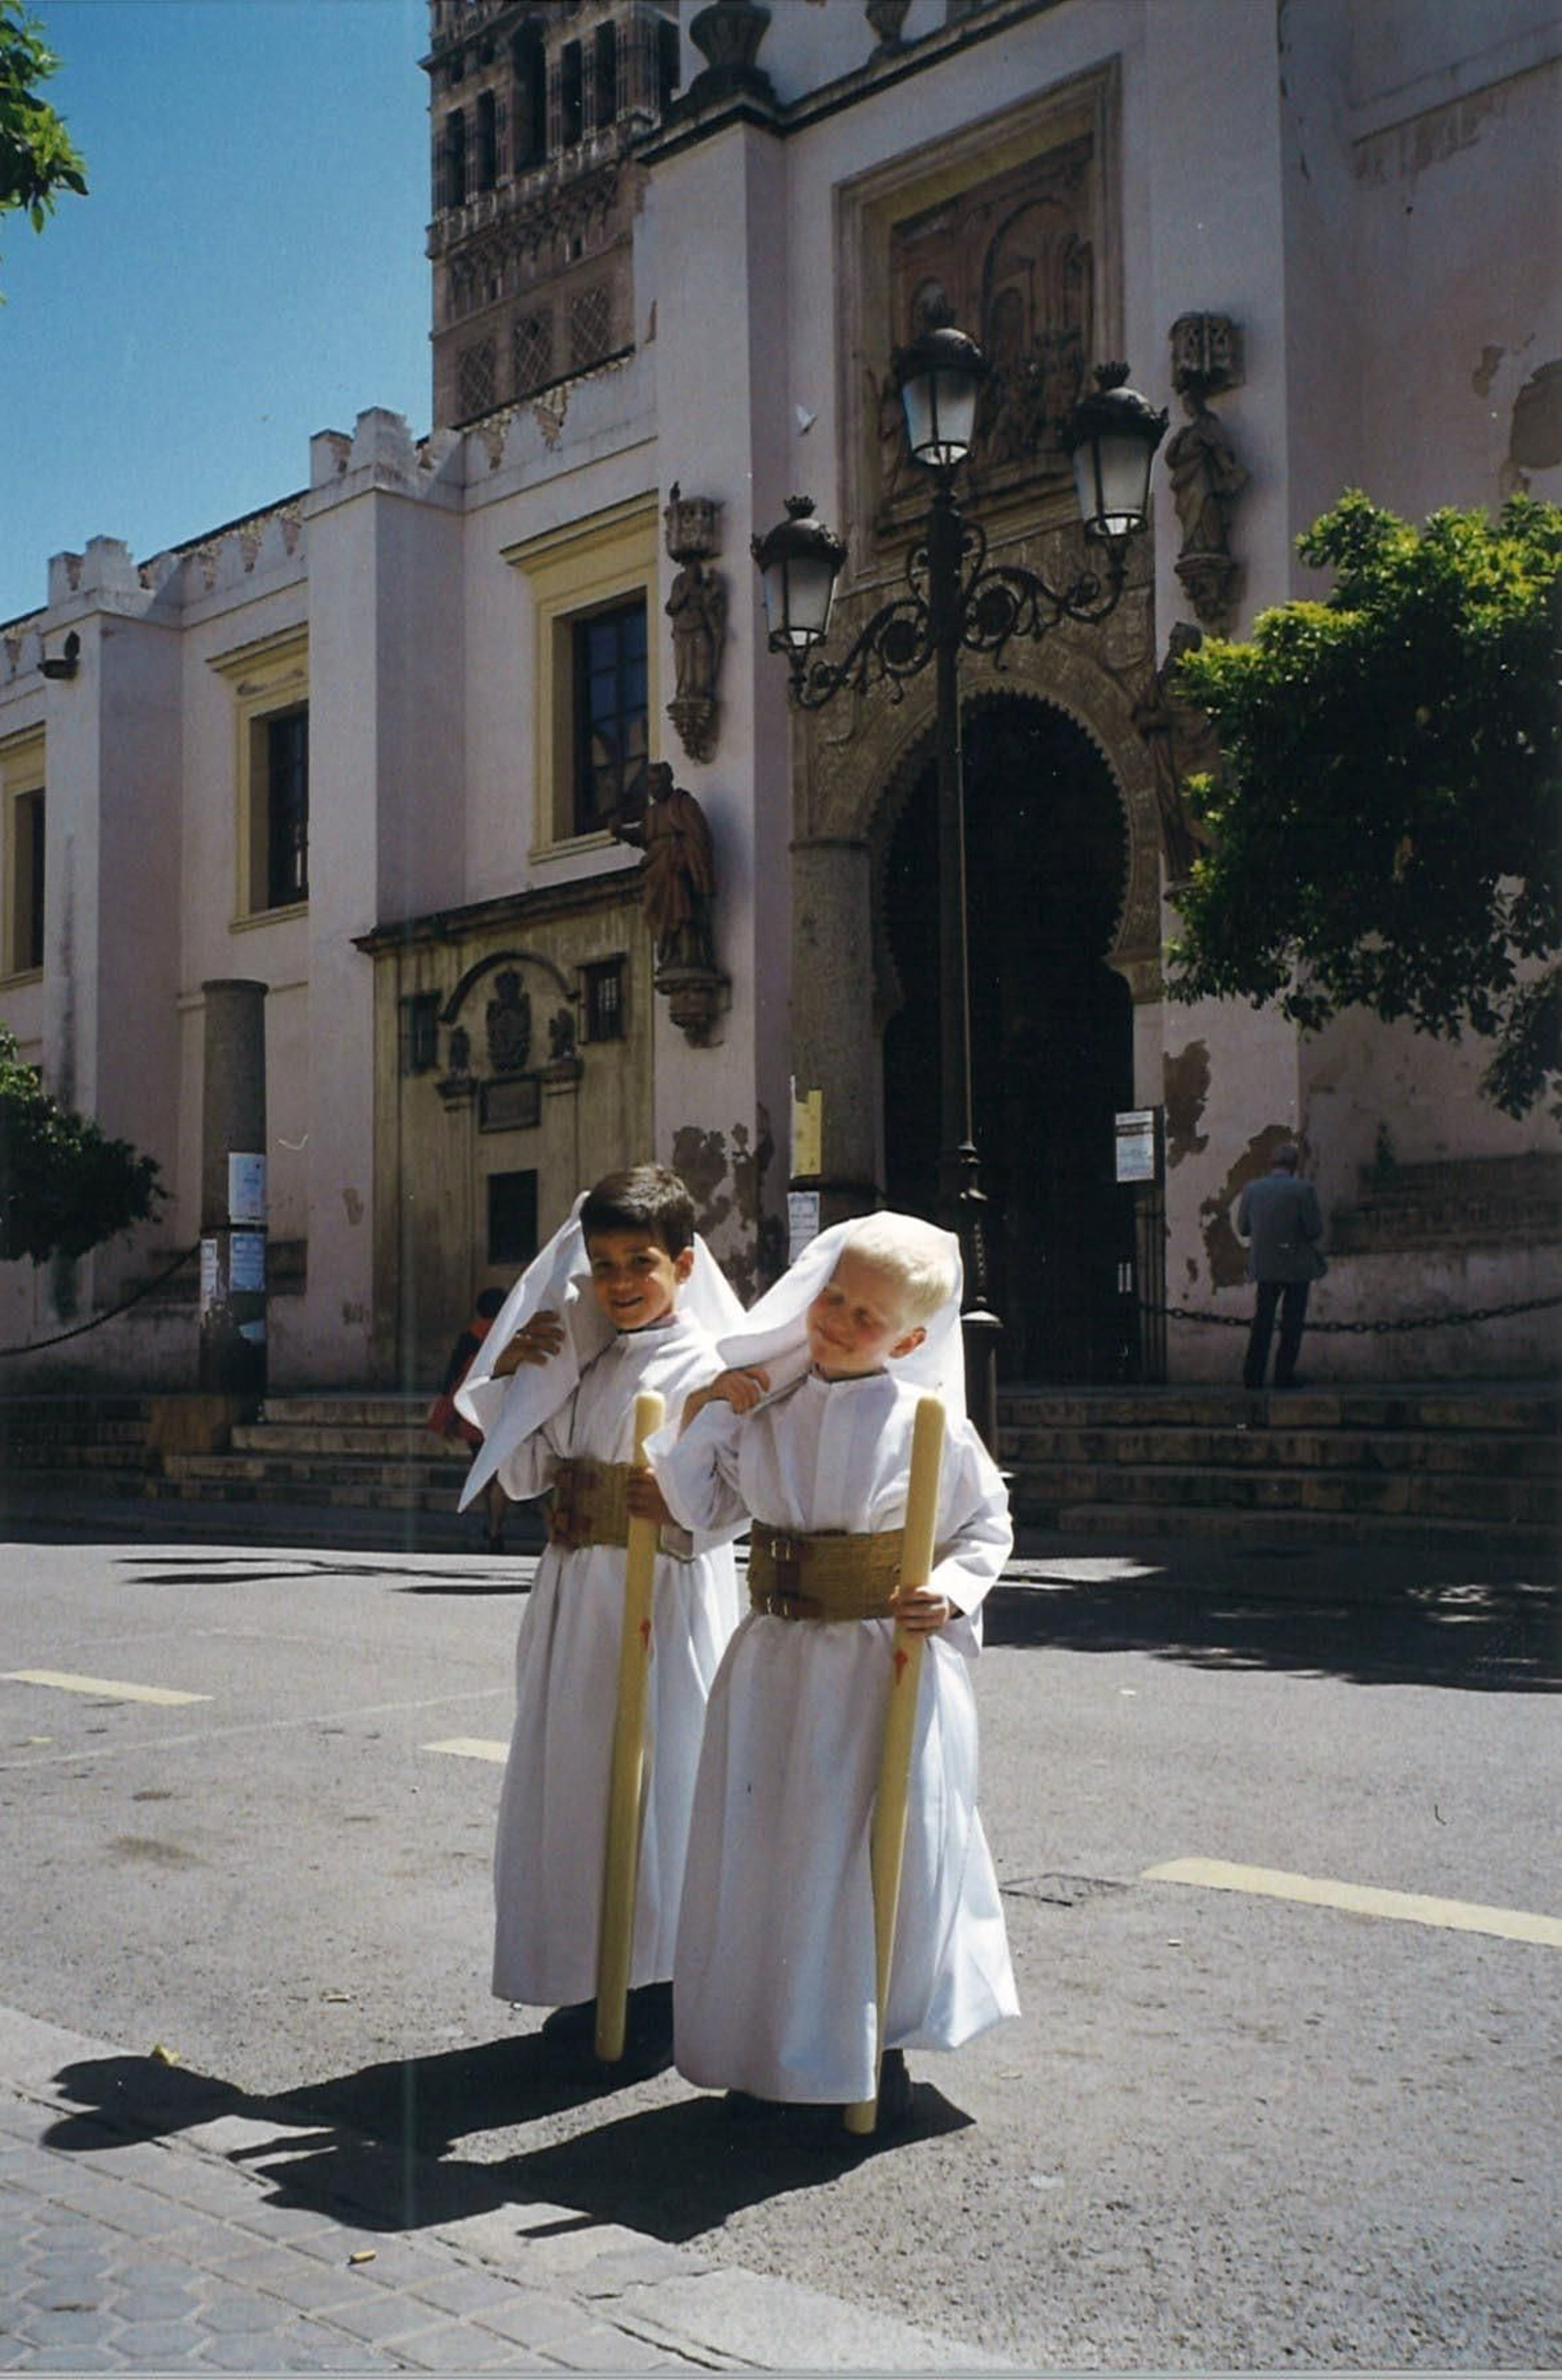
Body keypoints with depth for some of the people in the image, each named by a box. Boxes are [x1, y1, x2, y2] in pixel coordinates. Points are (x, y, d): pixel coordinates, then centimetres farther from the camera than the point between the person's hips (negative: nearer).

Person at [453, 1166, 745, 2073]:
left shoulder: (707, 1369, -10)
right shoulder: (580, 1369, 13)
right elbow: (523, 1477, 14)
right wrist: (507, 1379, 5)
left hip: (668, 1595, -7)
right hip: (578, 1593, 8)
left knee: (659, 1781, -2)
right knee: (578, 1777, 13)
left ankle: (663, 1995, 11)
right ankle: (596, 1980, 27)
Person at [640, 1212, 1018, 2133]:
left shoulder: (926, 1420, -6)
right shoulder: (766, 1410, 4)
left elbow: (988, 1526, 2)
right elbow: (700, 1508, 7)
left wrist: (952, 1594, -15)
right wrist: (703, 1415, -1)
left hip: (891, 1666, -3)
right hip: (779, 1660, 3)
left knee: (886, 1848, 4)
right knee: (769, 1848, 9)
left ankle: (879, 2048, 24)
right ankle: (773, 2044, 26)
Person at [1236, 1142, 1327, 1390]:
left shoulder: (1251, 1189, -2)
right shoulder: (1302, 1190, -13)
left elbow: (1242, 1227, 5)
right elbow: (1315, 1230, -13)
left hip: (1264, 1265, 3)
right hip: (1297, 1266, -3)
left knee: (1262, 1321, 12)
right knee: (1292, 1323, 6)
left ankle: (1252, 1376, 8)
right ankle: (1284, 1375, 4)